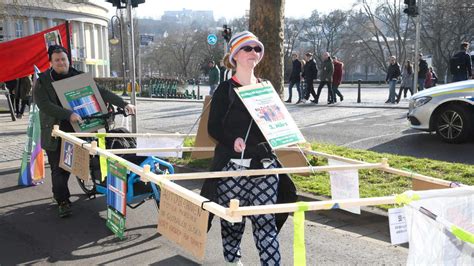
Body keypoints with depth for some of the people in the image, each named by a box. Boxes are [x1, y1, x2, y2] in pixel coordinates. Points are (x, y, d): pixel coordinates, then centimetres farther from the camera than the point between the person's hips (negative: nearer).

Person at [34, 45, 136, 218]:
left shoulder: (78, 77, 4)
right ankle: (63, 201, 11)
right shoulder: (42, 82, -4)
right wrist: (69, 114, -30)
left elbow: (101, 93, -1)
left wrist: (124, 104, -12)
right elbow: (45, 105, -18)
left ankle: (59, 194, 32)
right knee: (59, 169, 0)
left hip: (76, 129, 3)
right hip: (54, 133, -3)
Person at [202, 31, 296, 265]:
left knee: (266, 219, -2)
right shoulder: (225, 90, -2)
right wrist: (232, 140, -21)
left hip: (264, 165, 3)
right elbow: (213, 127, -5)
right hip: (232, 164, -3)